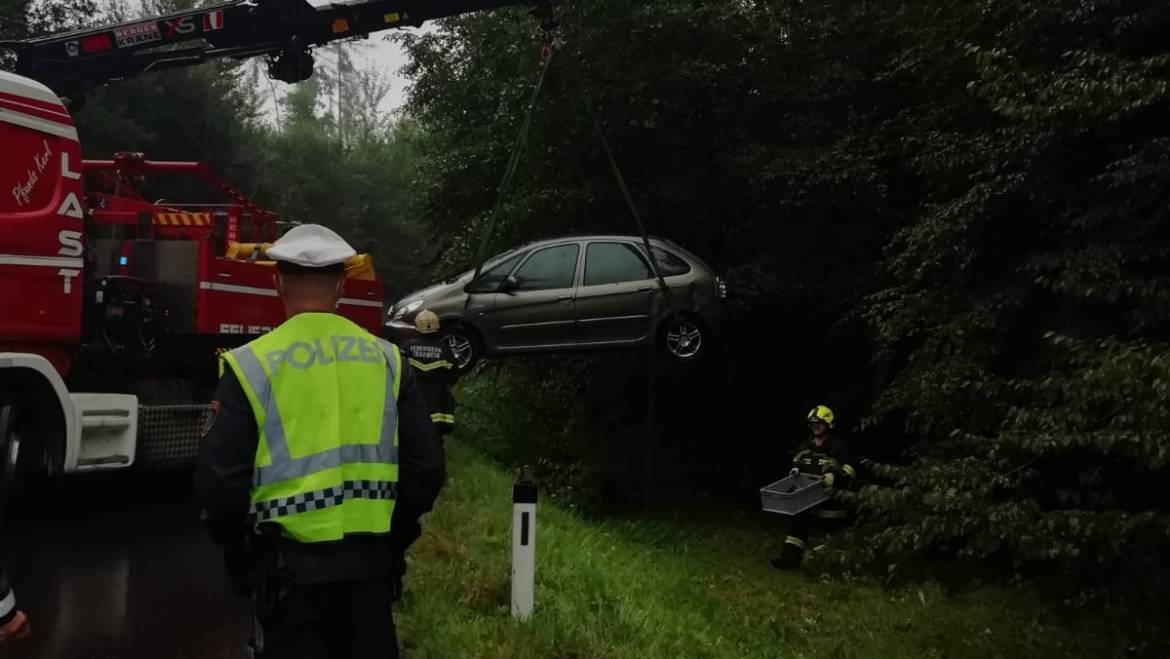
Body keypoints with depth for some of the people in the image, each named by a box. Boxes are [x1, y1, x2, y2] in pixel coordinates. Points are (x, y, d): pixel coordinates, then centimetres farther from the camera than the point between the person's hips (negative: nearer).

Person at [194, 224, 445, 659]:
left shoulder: (251, 365, -9)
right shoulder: (387, 360, 0)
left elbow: (219, 480, -9)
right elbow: (426, 470, 1)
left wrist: (238, 547, 10)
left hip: (289, 564, -3)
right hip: (370, 563, 3)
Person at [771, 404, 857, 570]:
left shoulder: (838, 447, -11)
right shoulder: (806, 446, 10)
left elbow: (850, 471, -14)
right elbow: (798, 461, 27)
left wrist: (834, 477, -29)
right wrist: (795, 469, 5)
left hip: (831, 499, -6)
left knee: (828, 530, 4)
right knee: (799, 525, -1)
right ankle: (790, 558, -2)